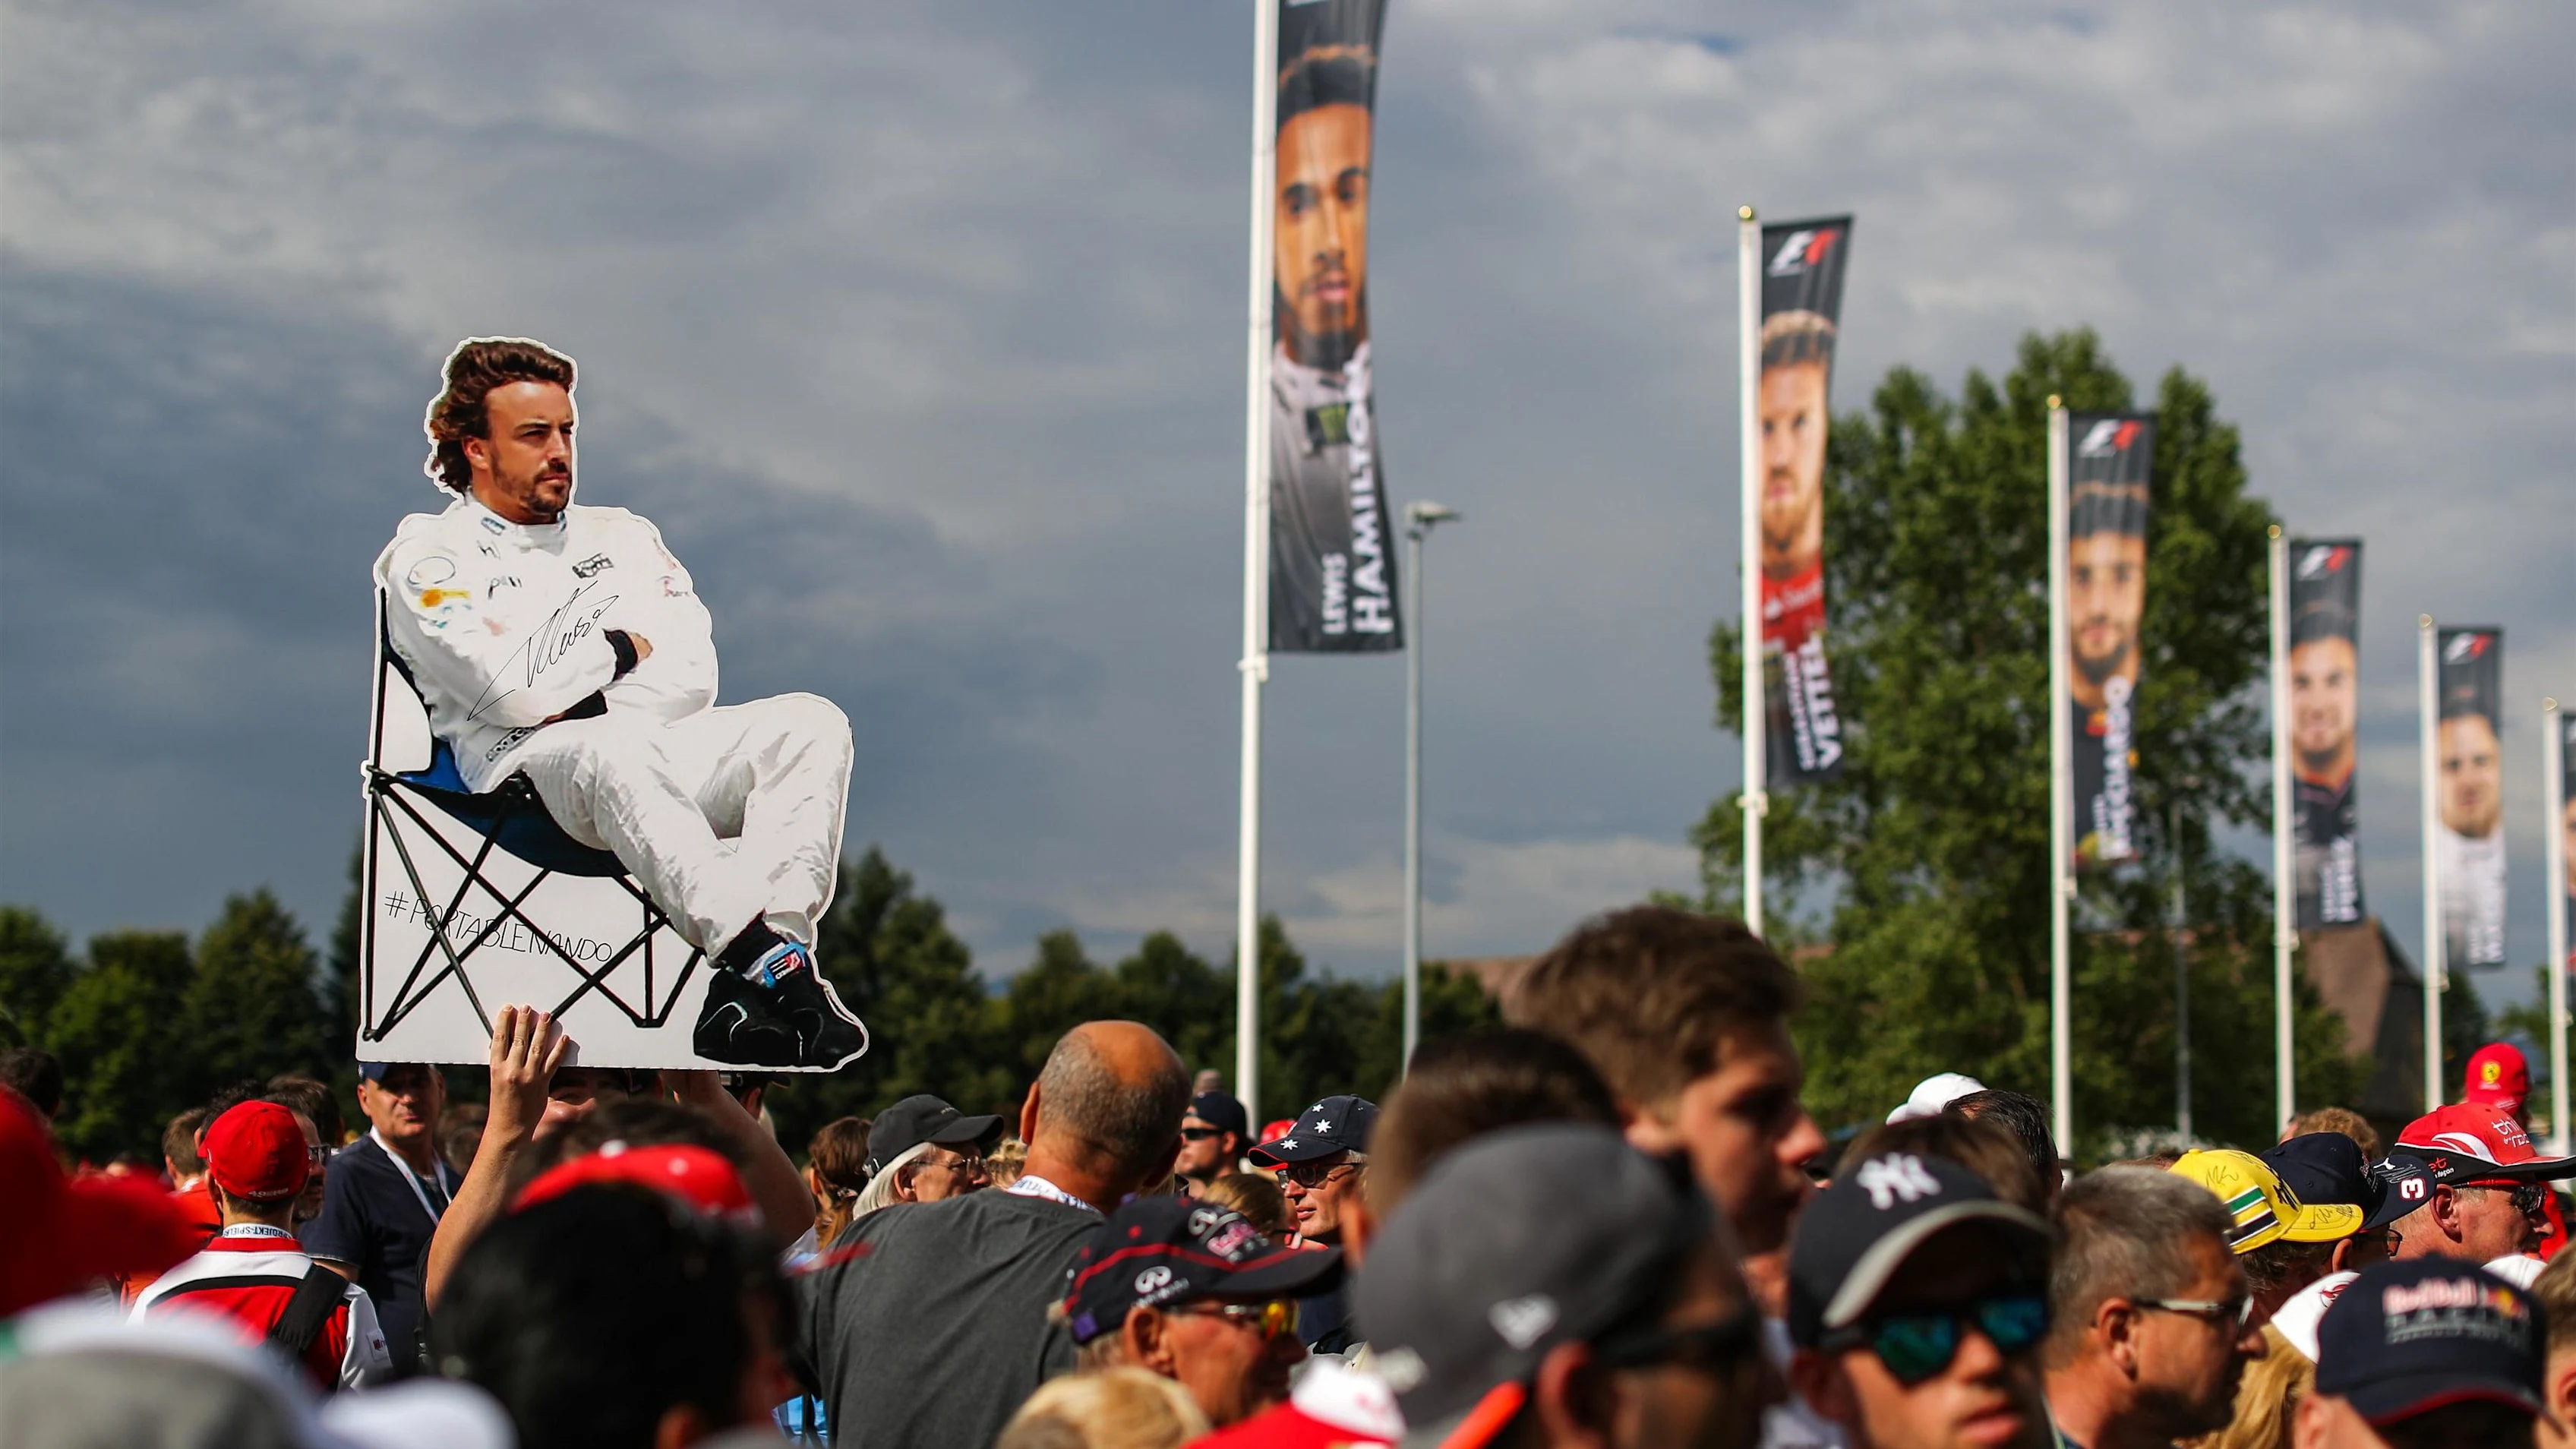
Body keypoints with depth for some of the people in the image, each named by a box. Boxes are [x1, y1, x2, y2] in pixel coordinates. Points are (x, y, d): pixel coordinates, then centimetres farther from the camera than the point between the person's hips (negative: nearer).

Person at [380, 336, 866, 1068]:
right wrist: (619, 649, 7)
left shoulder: (621, 534, 26)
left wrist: (596, 710, -6)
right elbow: (514, 692, -8)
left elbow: (694, 673, 12)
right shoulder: (428, 557, 8)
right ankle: (769, 962, -53)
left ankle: (751, 986, -42)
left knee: (809, 722, -22)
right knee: (618, 759, -41)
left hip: (657, 745, 6)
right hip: (526, 765, -6)